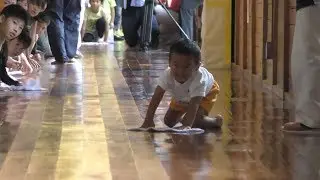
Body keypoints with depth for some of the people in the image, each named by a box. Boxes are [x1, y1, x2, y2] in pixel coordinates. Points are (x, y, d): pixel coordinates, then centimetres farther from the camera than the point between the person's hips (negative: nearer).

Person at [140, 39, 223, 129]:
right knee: (169, 122, 1)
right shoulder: (167, 75, -37)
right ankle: (181, 116, 34)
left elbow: (194, 104, -51)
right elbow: (156, 98, -35)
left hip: (207, 92, -4)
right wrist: (148, 121, -43)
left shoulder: (199, 79, -46)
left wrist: (187, 125, -63)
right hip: (182, 97, 4)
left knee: (196, 121, -24)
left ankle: (216, 121, 5)